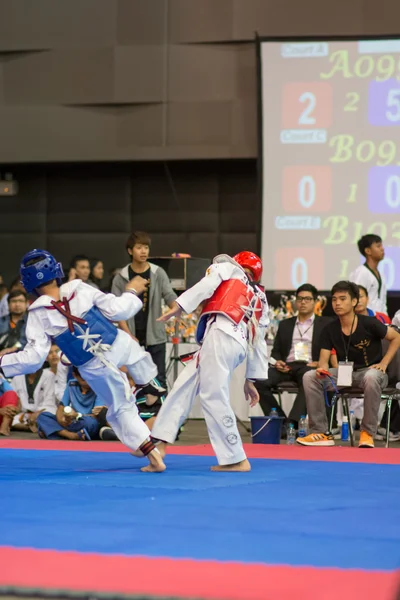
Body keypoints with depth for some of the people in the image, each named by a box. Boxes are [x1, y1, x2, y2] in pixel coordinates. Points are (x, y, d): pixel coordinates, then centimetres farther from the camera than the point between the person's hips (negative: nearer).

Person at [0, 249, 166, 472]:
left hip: (95, 368, 0)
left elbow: (34, 358, -18)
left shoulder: (38, 315, -16)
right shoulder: (81, 290, -14)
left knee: (122, 411, 17)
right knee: (138, 357, 39)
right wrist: (132, 292, 10)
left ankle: (153, 456, 14)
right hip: (119, 345, 1)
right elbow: (118, 310, -9)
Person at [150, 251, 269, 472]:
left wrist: (179, 307, -8)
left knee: (213, 398, -7)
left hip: (221, 335, -8)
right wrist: (250, 380, 32)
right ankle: (159, 442, 8)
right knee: (183, 388, 12)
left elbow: (208, 283, -4)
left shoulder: (228, 268, 17)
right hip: (238, 344, 8)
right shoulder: (259, 299, 32)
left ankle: (236, 460, -6)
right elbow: (259, 342, 29)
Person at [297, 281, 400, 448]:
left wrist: (383, 364, -10)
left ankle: (367, 432, -26)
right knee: (310, 377, -18)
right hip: (345, 373, 4)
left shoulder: (369, 324, -12)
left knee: (371, 377, -42)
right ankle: (321, 432, -14)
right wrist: (322, 368, -27)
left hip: (370, 371, -4)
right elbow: (323, 359, -2)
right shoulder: (330, 330, -1)